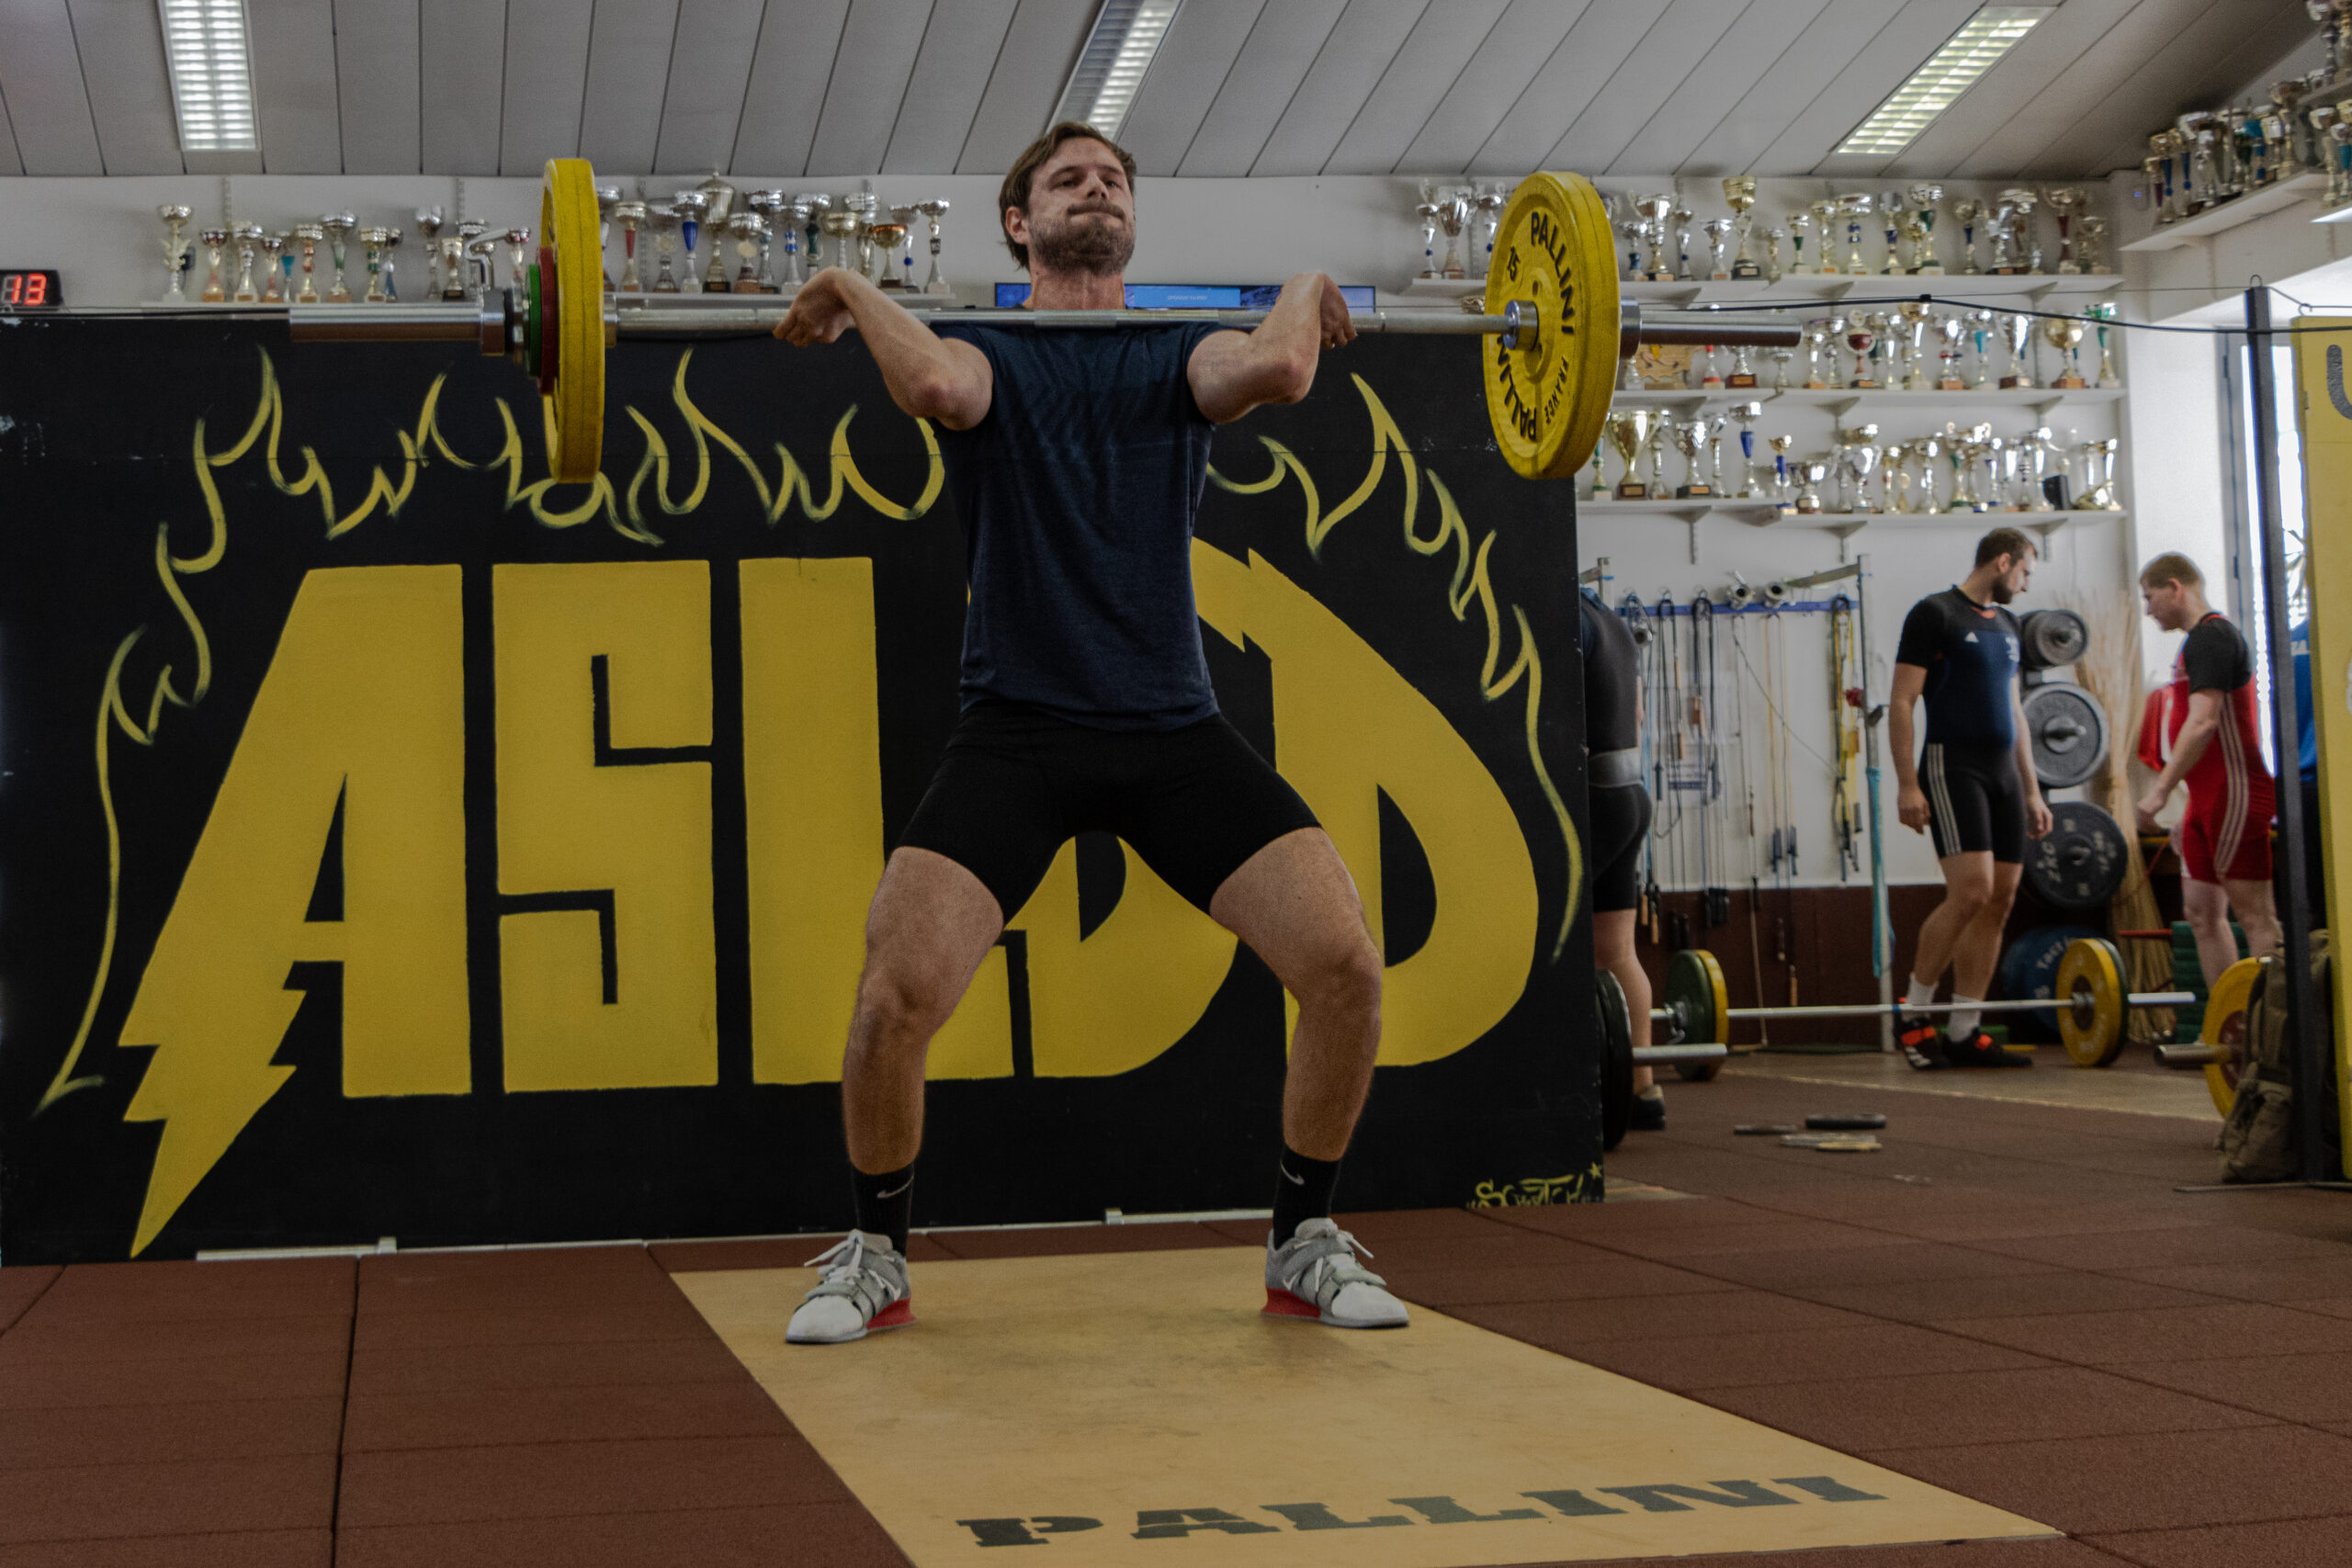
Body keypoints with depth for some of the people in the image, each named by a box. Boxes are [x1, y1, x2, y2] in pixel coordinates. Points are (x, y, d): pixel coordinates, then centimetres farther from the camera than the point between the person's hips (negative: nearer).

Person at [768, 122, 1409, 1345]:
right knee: (897, 996, -20)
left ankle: (1305, 1245, 7)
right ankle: (876, 1257, 7)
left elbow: (1278, 371, -14)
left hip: (1175, 729, 2)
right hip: (1017, 732, -2)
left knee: (1345, 965, -15)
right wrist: (854, 296, -6)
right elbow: (940, 389, -21)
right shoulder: (989, 351, 7)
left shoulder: (1177, 352, 12)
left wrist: (1306, 293, 4)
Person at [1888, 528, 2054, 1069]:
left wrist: (2032, 791, 19)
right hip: (1952, 766, -8)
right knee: (1971, 892, -19)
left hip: (2002, 771, 8)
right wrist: (1907, 785, -17)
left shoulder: (2006, 624, 19)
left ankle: (1964, 1033, 6)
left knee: (1999, 902, 2)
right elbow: (1901, 703, -10)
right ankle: (1913, 1012, -5)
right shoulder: (1935, 613, -6)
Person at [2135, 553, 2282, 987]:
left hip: (2234, 796, -10)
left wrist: (2161, 790, -23)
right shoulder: (2205, 640, 20)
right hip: (2208, 801, 10)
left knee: (2255, 915, -10)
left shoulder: (2210, 637, -11)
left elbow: (2203, 722, -21)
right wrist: (2189, 814, 24)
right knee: (2202, 914, 9)